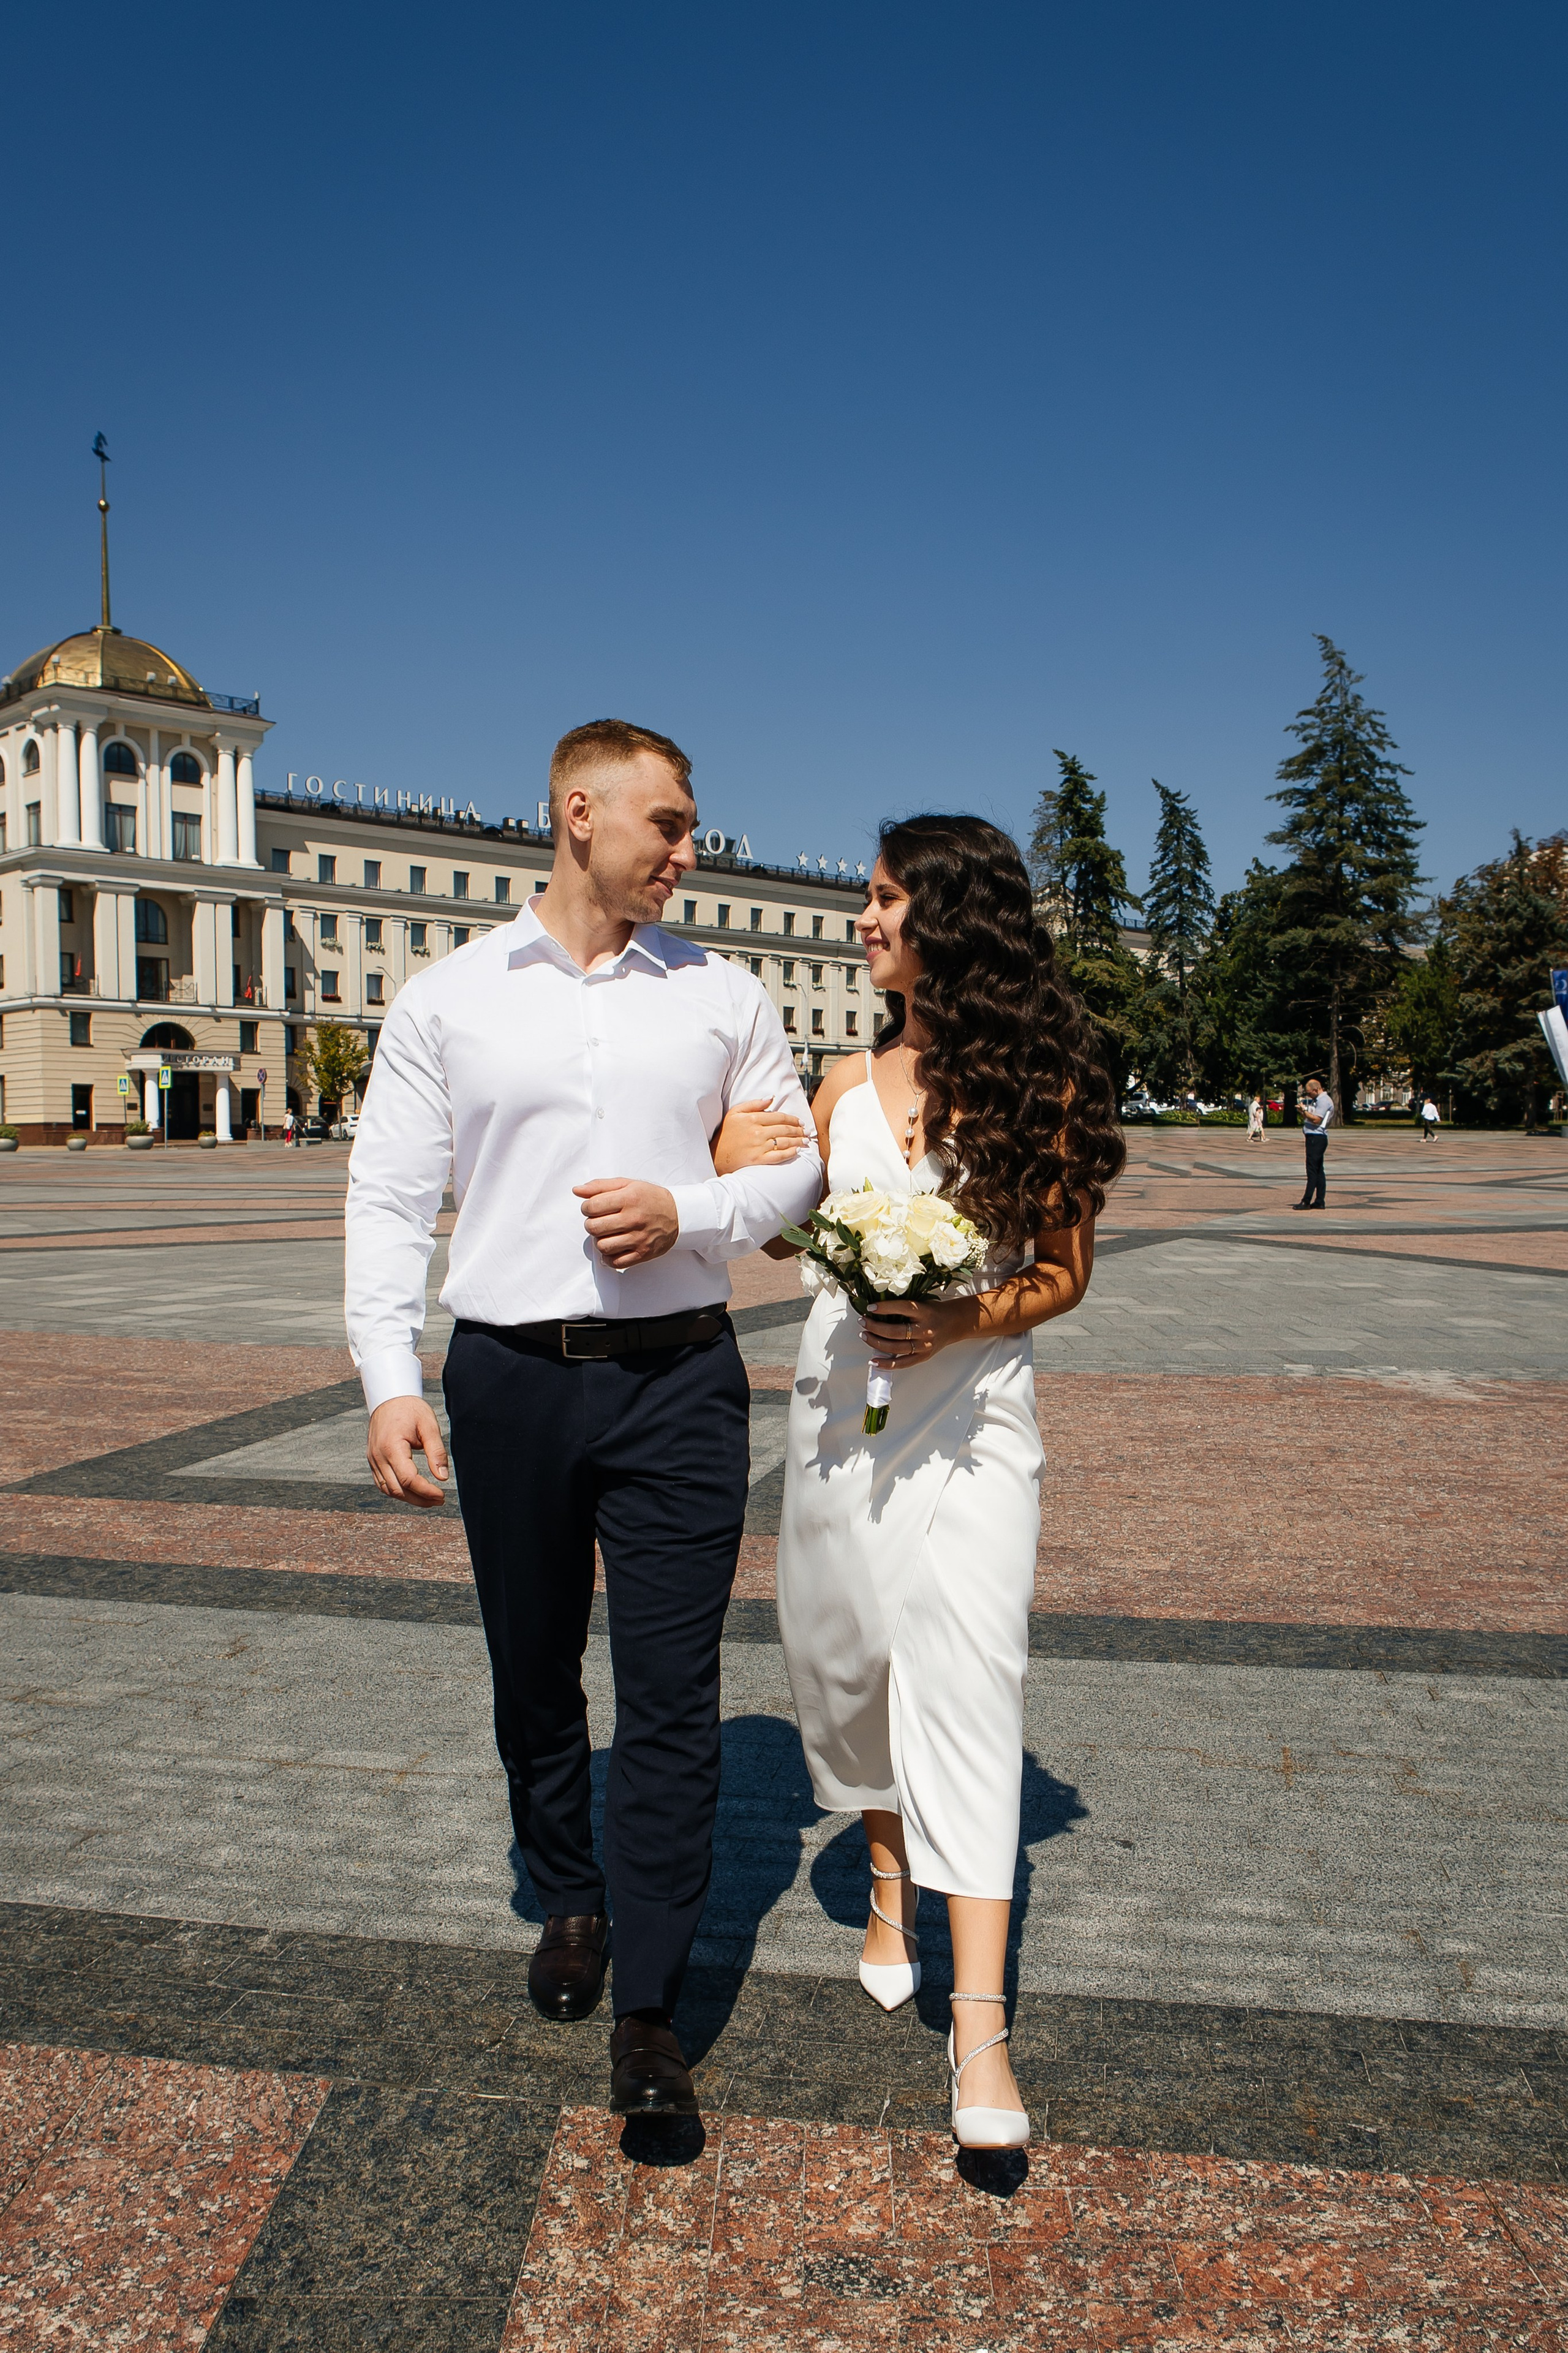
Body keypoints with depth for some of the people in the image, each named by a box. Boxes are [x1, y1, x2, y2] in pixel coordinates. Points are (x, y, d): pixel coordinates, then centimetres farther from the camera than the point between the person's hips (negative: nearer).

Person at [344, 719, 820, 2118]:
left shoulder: (723, 995, 7)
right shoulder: (447, 1001, 4)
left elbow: (796, 1165, 9)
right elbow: (390, 1197, 3)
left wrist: (688, 1213, -11)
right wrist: (389, 1381, -6)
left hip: (678, 1378, 0)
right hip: (510, 1379, 1)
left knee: (672, 1693, -2)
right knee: (534, 1678, 15)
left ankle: (648, 2011, 11)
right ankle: (571, 1906, 40)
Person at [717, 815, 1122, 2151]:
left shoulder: (1038, 1083, -4)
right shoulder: (848, 1084, 9)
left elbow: (1064, 1273, -1)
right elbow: (784, 1228, 14)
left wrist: (966, 1321, -17)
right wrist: (714, 1135, 3)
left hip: (973, 1404, -5)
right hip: (842, 1395, 5)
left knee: (965, 1680, -10)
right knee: (845, 1652, 13)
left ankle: (980, 2023, -4)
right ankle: (889, 1882, 38)